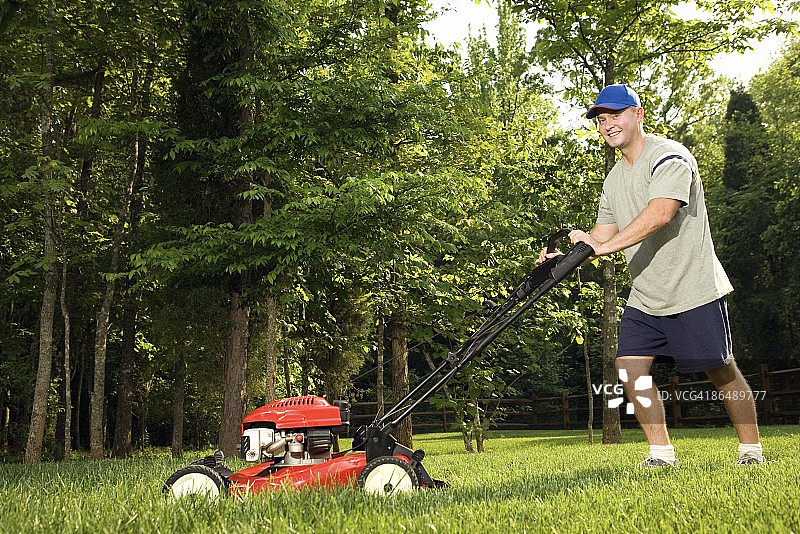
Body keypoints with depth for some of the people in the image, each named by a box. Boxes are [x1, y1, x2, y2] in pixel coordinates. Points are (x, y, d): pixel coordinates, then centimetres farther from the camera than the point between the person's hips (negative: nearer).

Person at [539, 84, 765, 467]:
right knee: (630, 370, -3)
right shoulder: (613, 180, 13)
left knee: (721, 371, 1)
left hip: (693, 290, -7)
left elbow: (660, 213, -30)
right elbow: (603, 236, 12)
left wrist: (604, 246, -34)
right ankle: (661, 452, 8)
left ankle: (751, 448, 19)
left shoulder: (669, 156, -13)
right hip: (644, 299, 7)